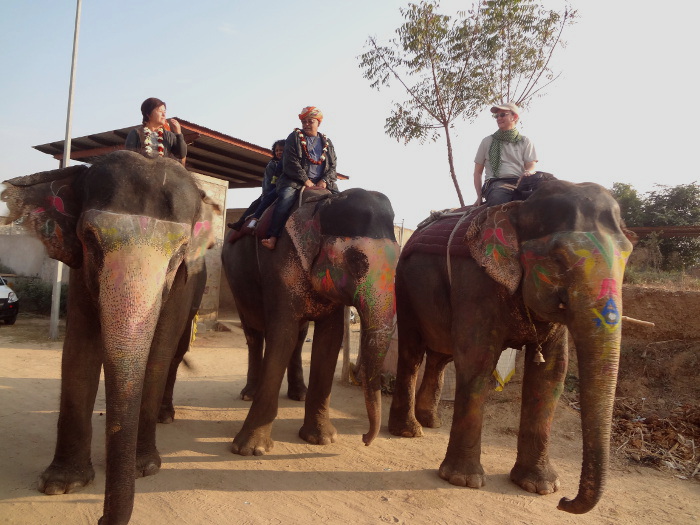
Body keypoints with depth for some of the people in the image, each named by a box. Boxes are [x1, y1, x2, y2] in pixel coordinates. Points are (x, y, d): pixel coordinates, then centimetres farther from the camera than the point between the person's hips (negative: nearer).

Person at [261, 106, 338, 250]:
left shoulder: (327, 143, 19)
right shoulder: (295, 137, 9)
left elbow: (333, 166, 12)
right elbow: (290, 162, -2)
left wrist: (324, 181, -8)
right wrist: (306, 180, -11)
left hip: (322, 183, 4)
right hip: (296, 180, -4)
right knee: (286, 197, -33)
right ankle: (273, 237, -40)